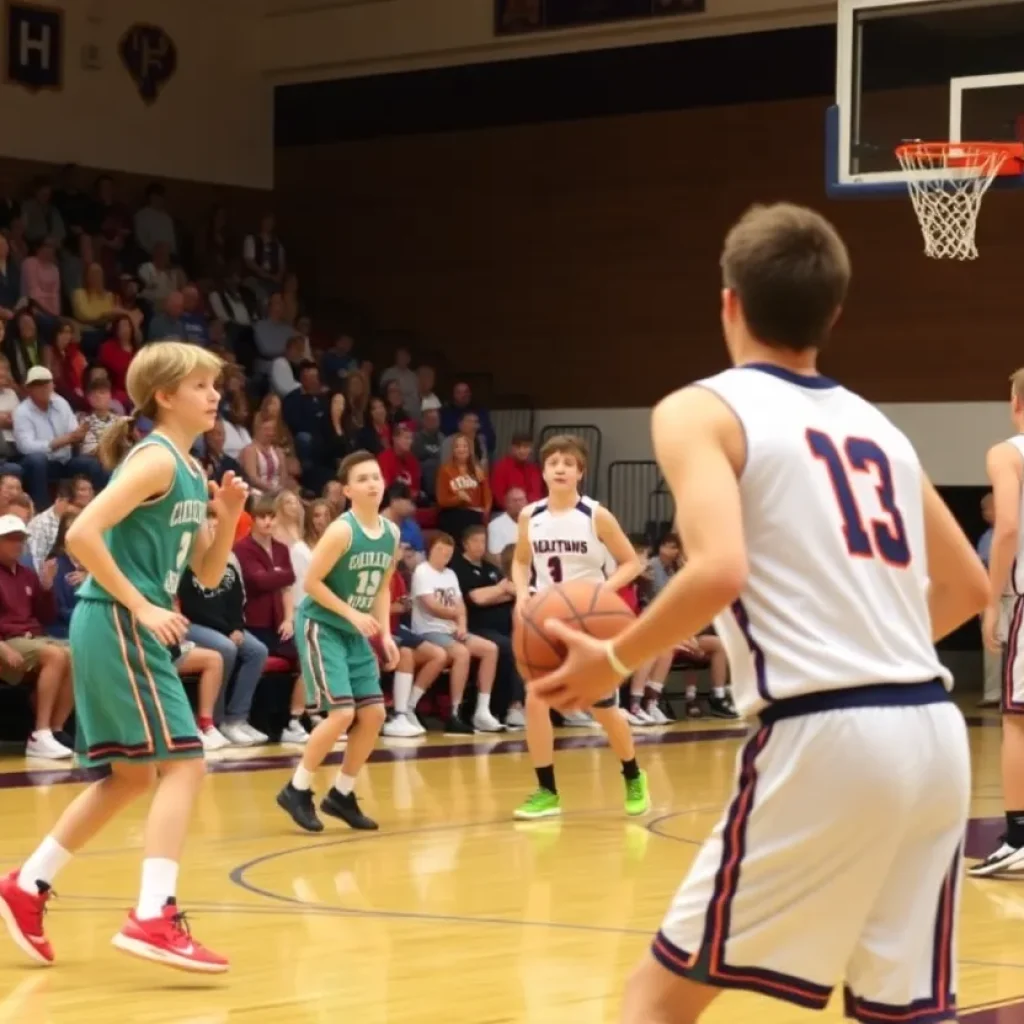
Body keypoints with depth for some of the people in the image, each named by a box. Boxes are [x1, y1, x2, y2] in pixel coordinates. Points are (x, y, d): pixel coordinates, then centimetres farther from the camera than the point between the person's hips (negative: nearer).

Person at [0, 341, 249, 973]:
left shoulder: (190, 471, 16)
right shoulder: (155, 460, -13)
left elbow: (208, 574, 17)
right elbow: (82, 534, -23)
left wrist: (228, 517, 0)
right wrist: (140, 607, -20)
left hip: (130, 630, 10)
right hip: (117, 625, -10)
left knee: (133, 775, 17)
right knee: (183, 763, -14)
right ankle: (153, 917, -18)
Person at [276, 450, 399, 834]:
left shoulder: (391, 533, 3)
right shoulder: (342, 530, -19)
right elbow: (311, 581, -18)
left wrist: (385, 633, 3)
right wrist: (353, 614, -21)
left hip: (355, 632, 8)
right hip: (321, 626, -8)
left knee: (373, 714, 2)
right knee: (342, 714, -16)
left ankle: (342, 795, 16)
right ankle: (296, 790, 0)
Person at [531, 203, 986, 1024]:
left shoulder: (703, 409, 2)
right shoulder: (878, 425, 21)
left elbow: (720, 570, -16)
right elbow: (968, 589, 27)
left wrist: (614, 661, -3)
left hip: (824, 736, -6)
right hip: (933, 734, 6)